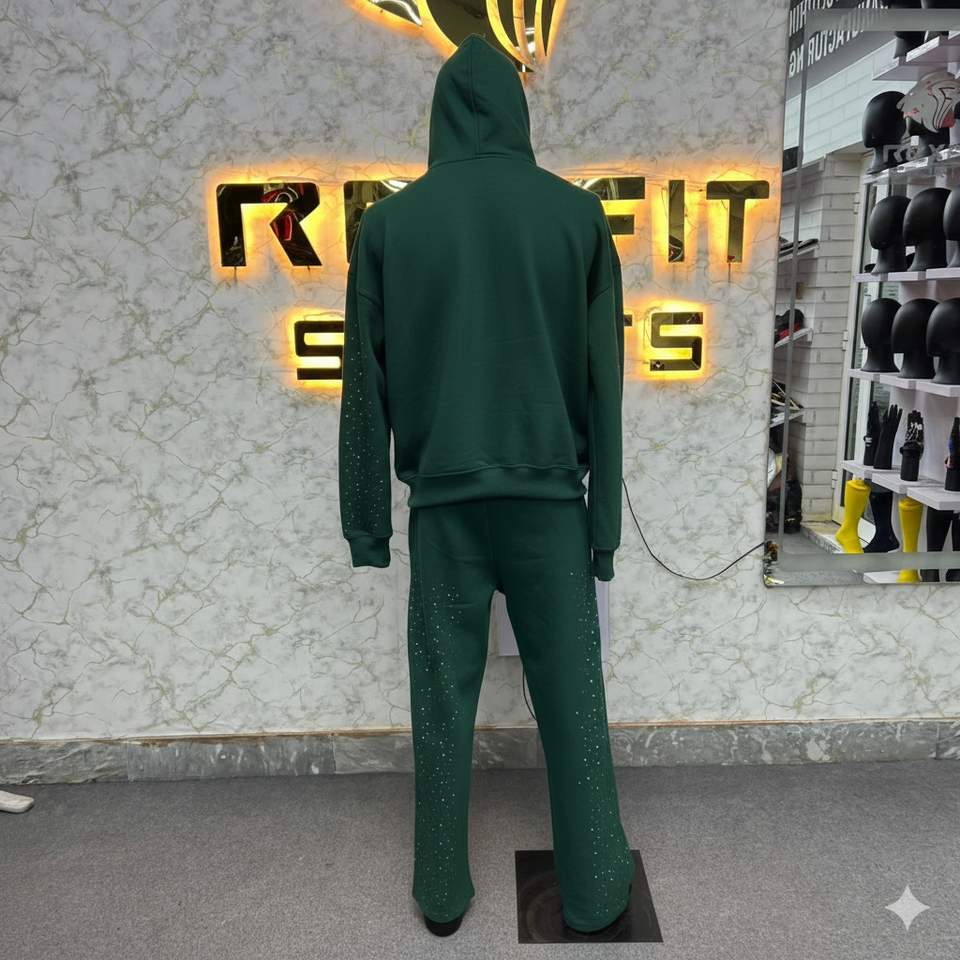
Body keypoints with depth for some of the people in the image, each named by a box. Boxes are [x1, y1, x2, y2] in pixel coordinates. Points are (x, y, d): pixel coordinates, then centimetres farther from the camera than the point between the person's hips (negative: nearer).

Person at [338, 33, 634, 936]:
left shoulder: (389, 222, 1)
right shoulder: (575, 212, 1)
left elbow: (367, 385, 0)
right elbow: (602, 375, -1)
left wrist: (367, 520, 7)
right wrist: (605, 511, 5)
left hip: (443, 493, 1)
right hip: (548, 491, 0)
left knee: (443, 696, 11)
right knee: (571, 694, 10)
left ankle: (443, 892, 26)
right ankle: (594, 888, 25)